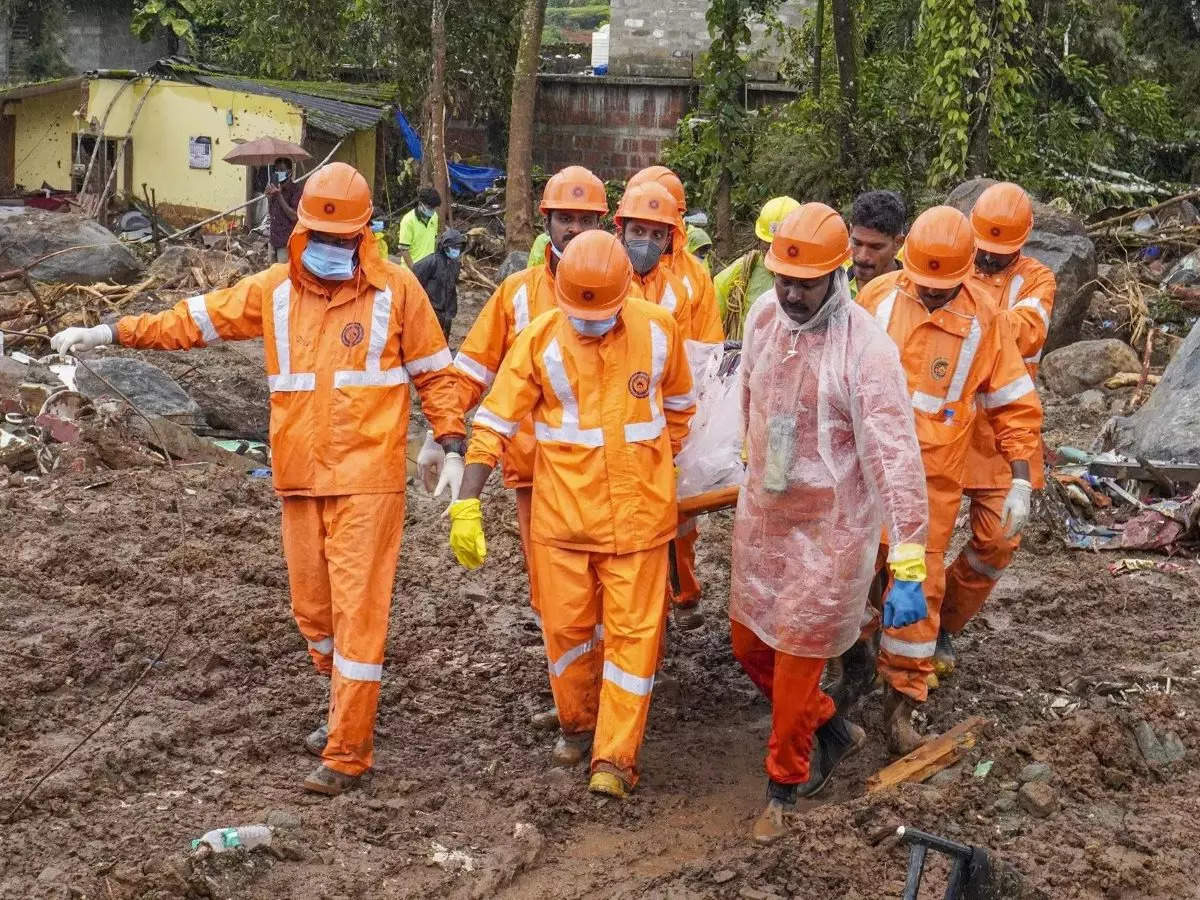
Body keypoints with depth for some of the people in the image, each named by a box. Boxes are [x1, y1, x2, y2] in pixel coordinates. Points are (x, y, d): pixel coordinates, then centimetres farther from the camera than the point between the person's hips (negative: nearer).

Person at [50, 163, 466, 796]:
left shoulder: (396, 289, -3)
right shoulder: (274, 289, 6)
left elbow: (433, 371, 4)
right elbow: (195, 319, 10)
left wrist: (451, 447, -1)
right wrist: (109, 333, 6)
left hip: (368, 481, -5)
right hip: (301, 481, 5)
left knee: (357, 609, -5)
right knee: (311, 608, 14)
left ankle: (347, 752, 2)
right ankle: (350, 713, 36)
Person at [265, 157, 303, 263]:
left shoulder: (295, 190, -10)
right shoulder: (276, 188, 12)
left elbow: (294, 216, -16)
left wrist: (279, 197, -18)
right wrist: (269, 198, 3)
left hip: (286, 242, -8)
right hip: (274, 240, 8)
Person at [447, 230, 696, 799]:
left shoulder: (658, 329, -5)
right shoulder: (540, 339, -9)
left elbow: (678, 406, 12)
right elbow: (495, 422, -7)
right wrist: (466, 505, -12)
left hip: (636, 512, 0)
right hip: (561, 511, 0)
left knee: (632, 631, 1)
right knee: (566, 625, 10)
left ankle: (615, 758, 8)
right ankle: (577, 724, 34)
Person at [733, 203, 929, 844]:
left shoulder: (866, 350, -25)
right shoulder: (764, 315, -5)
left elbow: (896, 459, -28)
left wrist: (909, 570, -32)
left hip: (830, 527, -6)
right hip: (762, 513, 7)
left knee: (797, 658, 4)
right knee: (749, 643, 17)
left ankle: (786, 781, 28)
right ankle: (828, 730, 41)